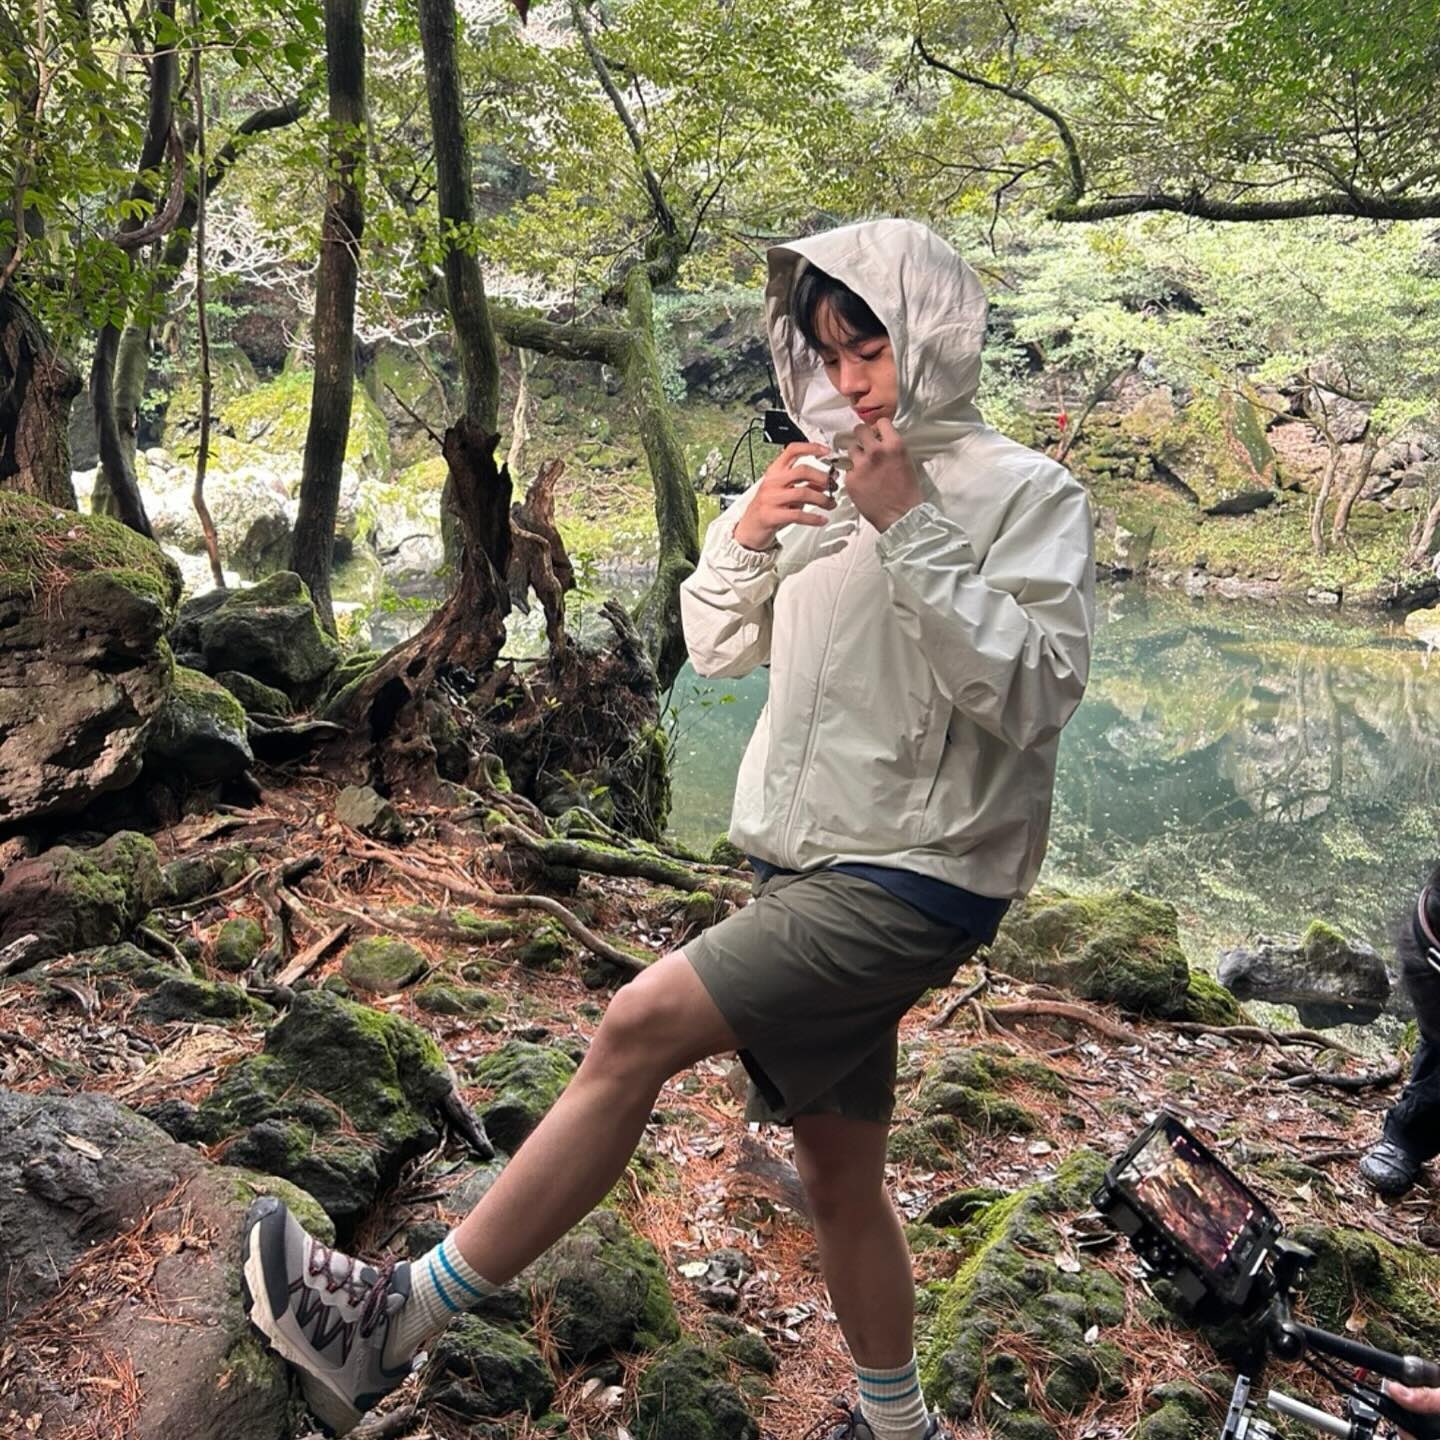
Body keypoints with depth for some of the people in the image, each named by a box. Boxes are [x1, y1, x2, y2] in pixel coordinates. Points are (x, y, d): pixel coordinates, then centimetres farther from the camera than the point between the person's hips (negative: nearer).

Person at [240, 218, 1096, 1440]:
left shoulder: (1026, 494, -7)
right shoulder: (824, 482, 12)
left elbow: (1034, 691, -19)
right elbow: (718, 648, 12)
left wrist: (912, 535, -23)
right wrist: (744, 535, -7)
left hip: (914, 879, -7)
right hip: (808, 869, 7)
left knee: (640, 1027, -19)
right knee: (837, 1171, 14)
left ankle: (400, 1319, -8)